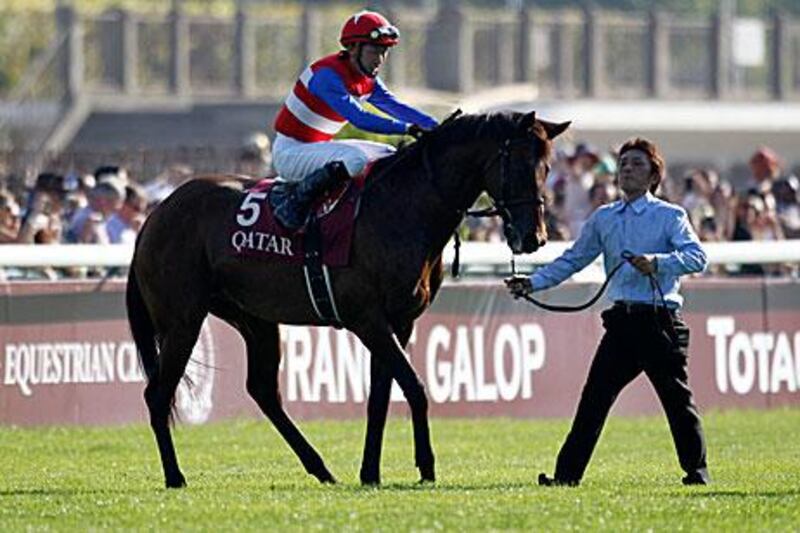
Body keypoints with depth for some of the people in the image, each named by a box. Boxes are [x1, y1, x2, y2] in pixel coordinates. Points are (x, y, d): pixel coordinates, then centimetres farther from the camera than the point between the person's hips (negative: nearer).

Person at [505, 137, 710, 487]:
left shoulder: (670, 216, -1)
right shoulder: (603, 219, 15)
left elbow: (696, 257, -13)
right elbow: (573, 260, 20)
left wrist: (657, 262, -28)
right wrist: (533, 283, 10)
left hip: (660, 321, -4)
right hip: (622, 321, 4)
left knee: (676, 398, 0)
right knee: (594, 398, -1)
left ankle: (697, 469, 11)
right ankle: (568, 473, 0)